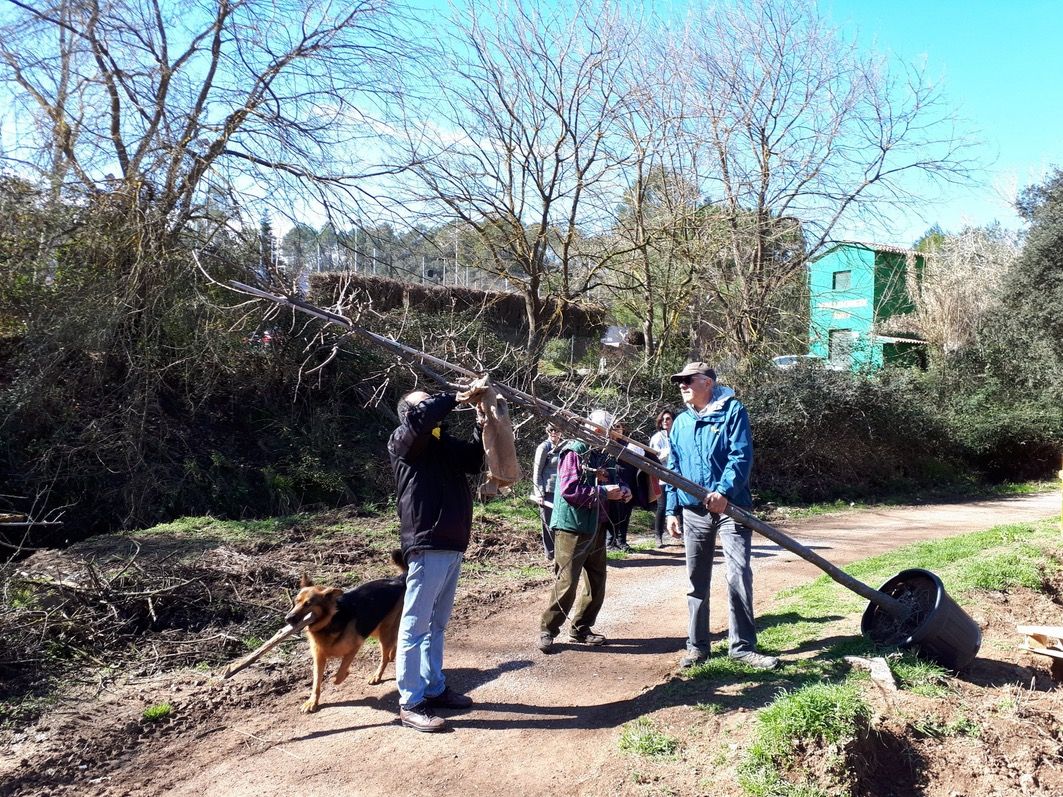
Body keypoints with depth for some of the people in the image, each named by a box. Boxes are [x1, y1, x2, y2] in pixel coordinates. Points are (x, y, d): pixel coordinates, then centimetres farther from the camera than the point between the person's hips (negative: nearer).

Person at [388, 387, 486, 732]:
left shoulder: (444, 443, 17)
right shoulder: (403, 439, -4)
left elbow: (473, 460, 11)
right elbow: (418, 418, -24)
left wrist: (483, 427, 1)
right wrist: (455, 398, -15)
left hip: (452, 546, 8)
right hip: (427, 546, -8)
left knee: (437, 624, 17)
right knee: (415, 625, -3)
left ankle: (434, 689, 27)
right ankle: (411, 703, 3)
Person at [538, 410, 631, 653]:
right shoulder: (574, 451, -11)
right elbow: (569, 490, -19)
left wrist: (619, 491, -2)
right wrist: (604, 492, -18)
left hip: (595, 528, 8)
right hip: (572, 528, -8)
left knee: (597, 583, 12)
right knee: (566, 583, -6)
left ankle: (581, 629, 25)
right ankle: (547, 631, 8)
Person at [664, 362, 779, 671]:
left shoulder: (732, 410, -2)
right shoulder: (680, 422, 13)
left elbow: (741, 456, -13)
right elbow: (673, 469, 15)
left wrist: (724, 491, -26)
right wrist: (672, 509, 9)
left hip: (731, 507, -5)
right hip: (693, 510, 5)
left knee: (739, 575, -6)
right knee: (696, 579, 10)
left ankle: (742, 645, 5)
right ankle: (697, 645, 20)